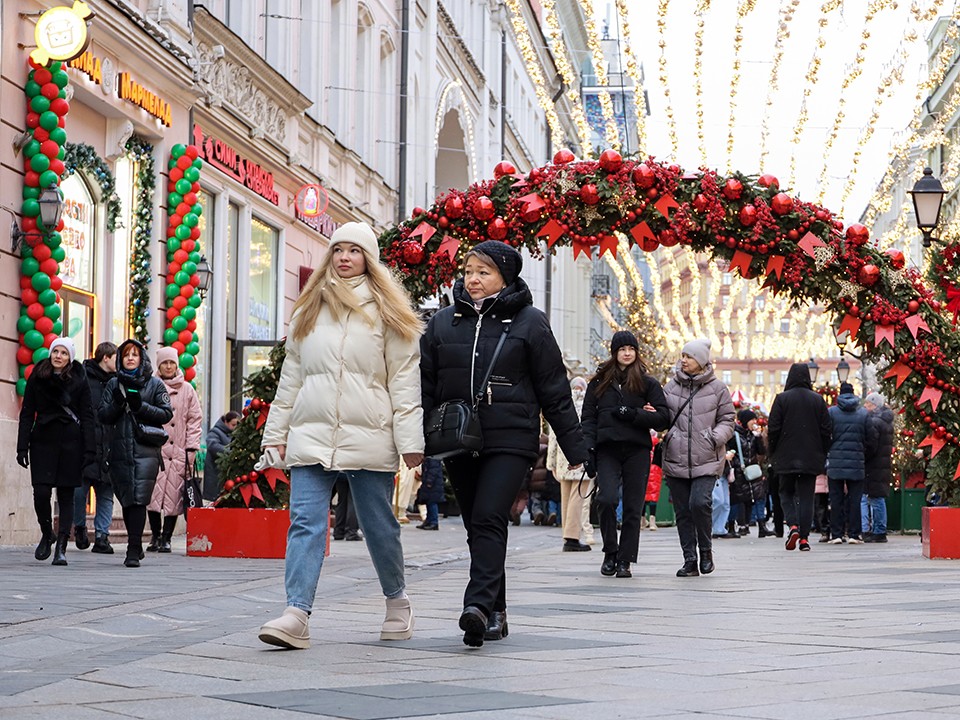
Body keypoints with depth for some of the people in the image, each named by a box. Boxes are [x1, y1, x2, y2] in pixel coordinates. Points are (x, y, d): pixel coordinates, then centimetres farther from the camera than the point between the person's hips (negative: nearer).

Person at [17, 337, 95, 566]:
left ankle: (61, 548, 2)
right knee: (41, 492, -9)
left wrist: (89, 450, -6)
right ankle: (46, 534, 17)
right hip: (43, 441, 1)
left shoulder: (79, 380, 3)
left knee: (66, 495, -1)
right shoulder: (36, 379, 6)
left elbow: (87, 417, 2)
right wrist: (22, 447, 0)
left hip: (70, 443, -1)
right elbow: (27, 414, 7)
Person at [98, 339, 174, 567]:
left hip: (145, 450, -3)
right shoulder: (114, 384, 14)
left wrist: (141, 406, -10)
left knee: (139, 499, -13)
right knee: (126, 500, 6)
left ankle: (133, 550, -15)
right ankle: (135, 546, 22)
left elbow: (166, 414, 2)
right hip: (120, 449, 3)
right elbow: (103, 416, 9)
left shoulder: (155, 384, 8)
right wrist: (117, 403, -9)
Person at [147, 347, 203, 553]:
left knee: (173, 496, -4)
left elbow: (195, 420, 10)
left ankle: (166, 538, 3)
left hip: (178, 451, 0)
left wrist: (191, 449, 2)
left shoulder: (187, 390, 10)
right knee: (154, 493, -7)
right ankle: (155, 536, 5)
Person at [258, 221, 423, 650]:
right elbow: (291, 376, 19)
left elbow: (404, 379, 0)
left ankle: (396, 601, 28)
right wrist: (276, 430, 13)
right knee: (305, 523, -9)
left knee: (379, 526, 7)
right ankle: (296, 615, -16)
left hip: (368, 438, -2)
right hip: (312, 435, 2)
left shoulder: (385, 312, 5)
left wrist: (410, 439, -7)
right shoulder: (307, 311, 16)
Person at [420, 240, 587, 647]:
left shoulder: (529, 322, 2)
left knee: (489, 520, -18)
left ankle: (479, 605, -28)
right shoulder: (443, 322, 11)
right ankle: (495, 613, 16)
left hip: (510, 441, -4)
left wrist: (574, 446, 3)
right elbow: (425, 385, 13)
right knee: (478, 527, 8)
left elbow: (553, 389, 3)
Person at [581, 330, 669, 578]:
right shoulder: (599, 382, 13)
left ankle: (624, 560, 8)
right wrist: (588, 447, -4)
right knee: (607, 498, -17)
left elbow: (663, 418, 4)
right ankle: (610, 552, 1)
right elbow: (588, 417, 9)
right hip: (607, 449, 0)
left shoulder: (648, 383, 9)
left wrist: (632, 414, -9)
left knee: (633, 508, 0)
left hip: (637, 450, 0)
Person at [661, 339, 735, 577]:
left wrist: (716, 437, -12)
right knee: (683, 511, 4)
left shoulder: (717, 388, 3)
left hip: (706, 460, -3)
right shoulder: (671, 387, 9)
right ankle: (690, 561, 12)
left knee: (700, 503, -19)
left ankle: (706, 549, 5)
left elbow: (727, 421, 6)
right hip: (676, 459, 3)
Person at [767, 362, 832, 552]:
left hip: (786, 458, -2)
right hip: (811, 458, 2)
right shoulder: (818, 400, 2)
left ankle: (792, 525, -11)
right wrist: (822, 454, 13)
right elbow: (826, 430, 3)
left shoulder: (782, 399, -5)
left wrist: (773, 453, 7)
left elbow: (773, 428, -5)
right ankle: (804, 537, 1)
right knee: (806, 496, 6)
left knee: (786, 493, 12)